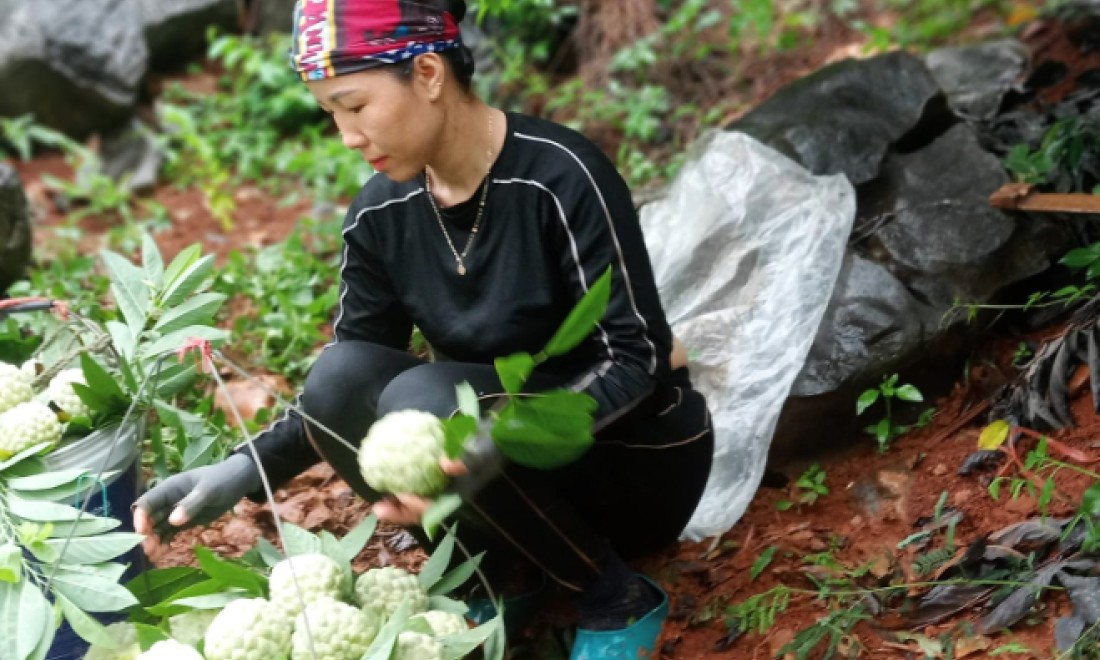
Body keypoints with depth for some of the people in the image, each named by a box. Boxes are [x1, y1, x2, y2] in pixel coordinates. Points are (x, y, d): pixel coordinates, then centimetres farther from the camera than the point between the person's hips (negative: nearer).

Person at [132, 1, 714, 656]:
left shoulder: (561, 175, -22)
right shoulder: (381, 214, -4)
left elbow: (636, 356, -24)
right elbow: (345, 390, 1)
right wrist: (247, 467, -17)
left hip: (636, 455, -5)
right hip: (500, 435, 5)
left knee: (422, 400, -30)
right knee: (338, 380, -19)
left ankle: (618, 597, -11)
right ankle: (505, 572, -3)